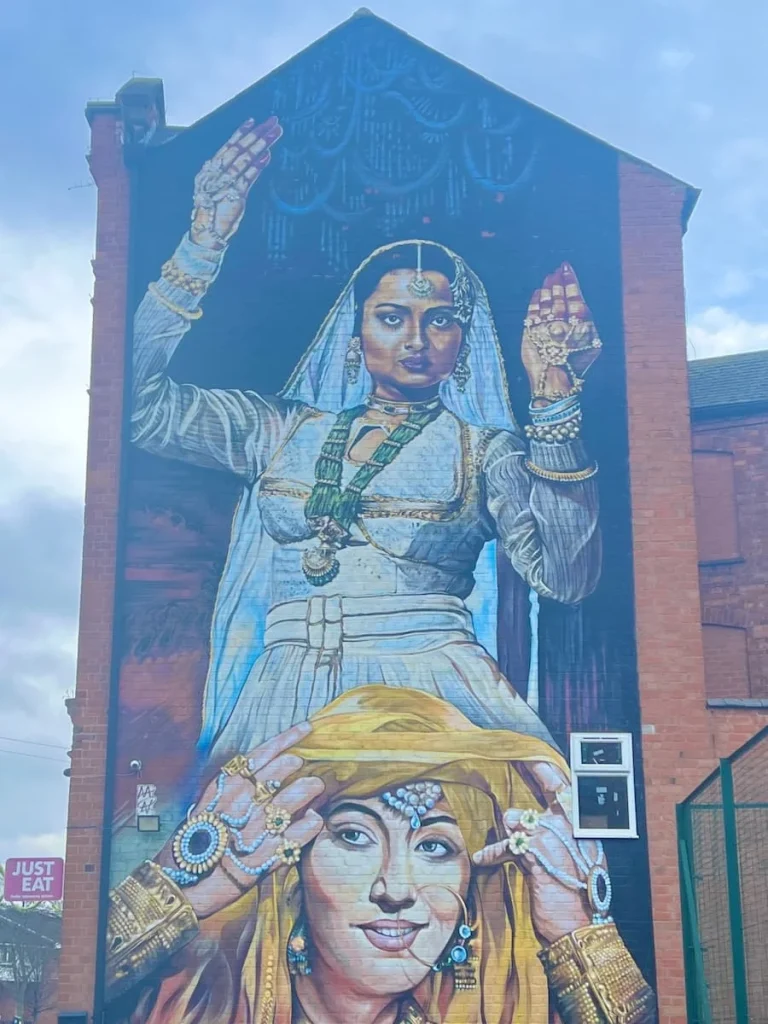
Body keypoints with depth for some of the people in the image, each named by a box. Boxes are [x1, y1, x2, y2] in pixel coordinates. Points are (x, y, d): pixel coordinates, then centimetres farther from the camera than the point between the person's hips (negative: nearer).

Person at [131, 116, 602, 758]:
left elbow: (566, 576, -6)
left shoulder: (485, 450, 8)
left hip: (433, 696, -1)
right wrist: (203, 246, 2)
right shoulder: (284, 429, 15)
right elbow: (142, 400, 6)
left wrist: (554, 402, -11)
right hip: (288, 703, 2)